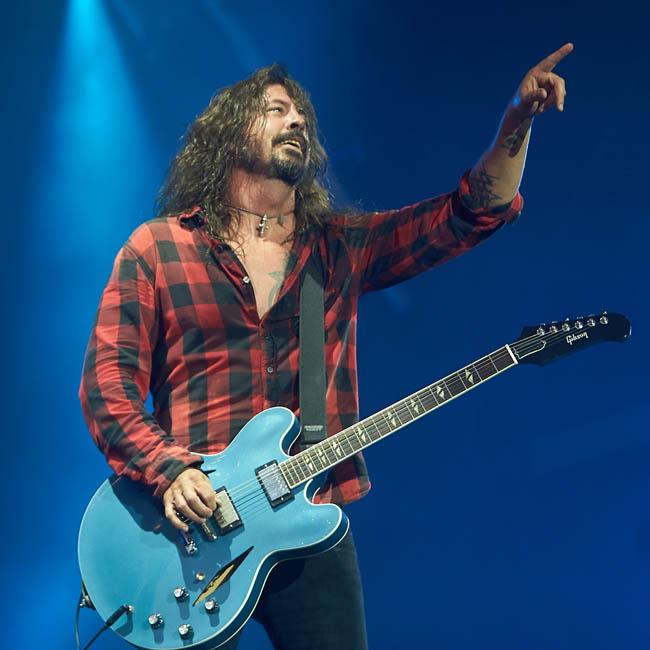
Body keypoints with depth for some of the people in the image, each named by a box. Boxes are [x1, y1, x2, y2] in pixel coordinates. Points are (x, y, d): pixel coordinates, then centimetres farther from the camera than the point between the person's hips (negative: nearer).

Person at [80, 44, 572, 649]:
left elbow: (475, 210, 9)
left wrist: (519, 119, -5)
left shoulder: (342, 247, 12)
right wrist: (170, 472, -16)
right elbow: (107, 380, -2)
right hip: (192, 529, -2)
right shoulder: (156, 248, 3)